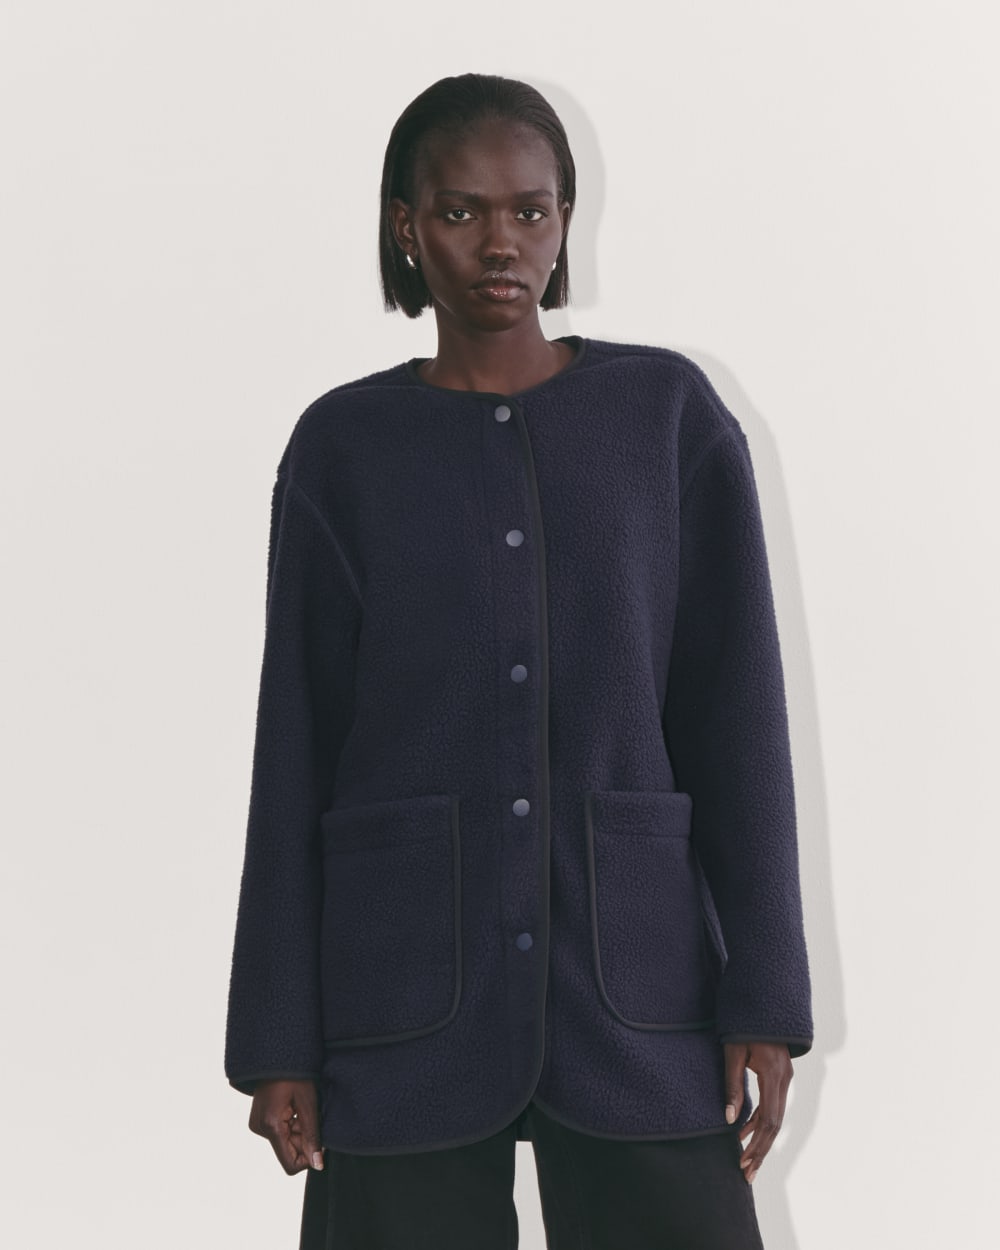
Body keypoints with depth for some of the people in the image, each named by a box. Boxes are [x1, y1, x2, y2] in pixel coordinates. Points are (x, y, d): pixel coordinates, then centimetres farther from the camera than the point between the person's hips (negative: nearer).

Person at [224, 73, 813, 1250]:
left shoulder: (670, 413, 3)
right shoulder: (342, 446, 4)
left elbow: (736, 709, 2)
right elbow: (298, 749, 3)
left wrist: (765, 993, -4)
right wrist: (278, 1036, 0)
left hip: (635, 977, 0)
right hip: (407, 980, 0)